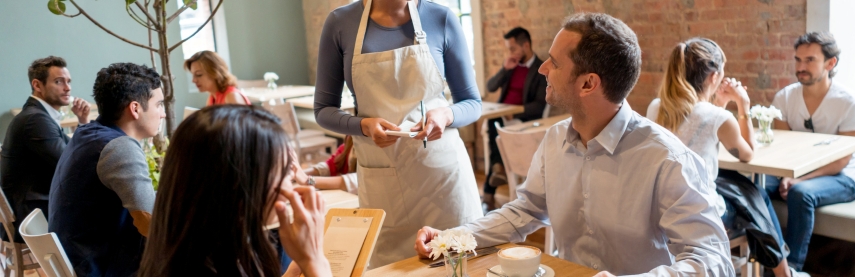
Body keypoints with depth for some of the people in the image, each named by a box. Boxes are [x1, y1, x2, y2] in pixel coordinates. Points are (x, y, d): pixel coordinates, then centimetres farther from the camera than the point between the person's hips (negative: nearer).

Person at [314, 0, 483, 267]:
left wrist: (446, 115, -17)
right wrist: (364, 125, -16)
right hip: (381, 176, 0)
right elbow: (324, 110, 3)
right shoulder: (340, 23, -3)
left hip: (442, 167, 0)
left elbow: (472, 103, 4)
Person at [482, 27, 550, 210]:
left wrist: (513, 112, -25)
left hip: (523, 119, -5)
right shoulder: (511, 64, 14)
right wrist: (505, 69, -6)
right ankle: (499, 168, -30)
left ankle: (489, 194, -26)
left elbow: (539, 105, -13)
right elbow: (490, 87, 9)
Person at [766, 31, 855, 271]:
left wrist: (800, 180, -26)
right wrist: (786, 177, -20)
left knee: (801, 193, -36)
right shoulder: (784, 97, -2)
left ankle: (791, 266, -22)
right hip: (794, 172, 4)